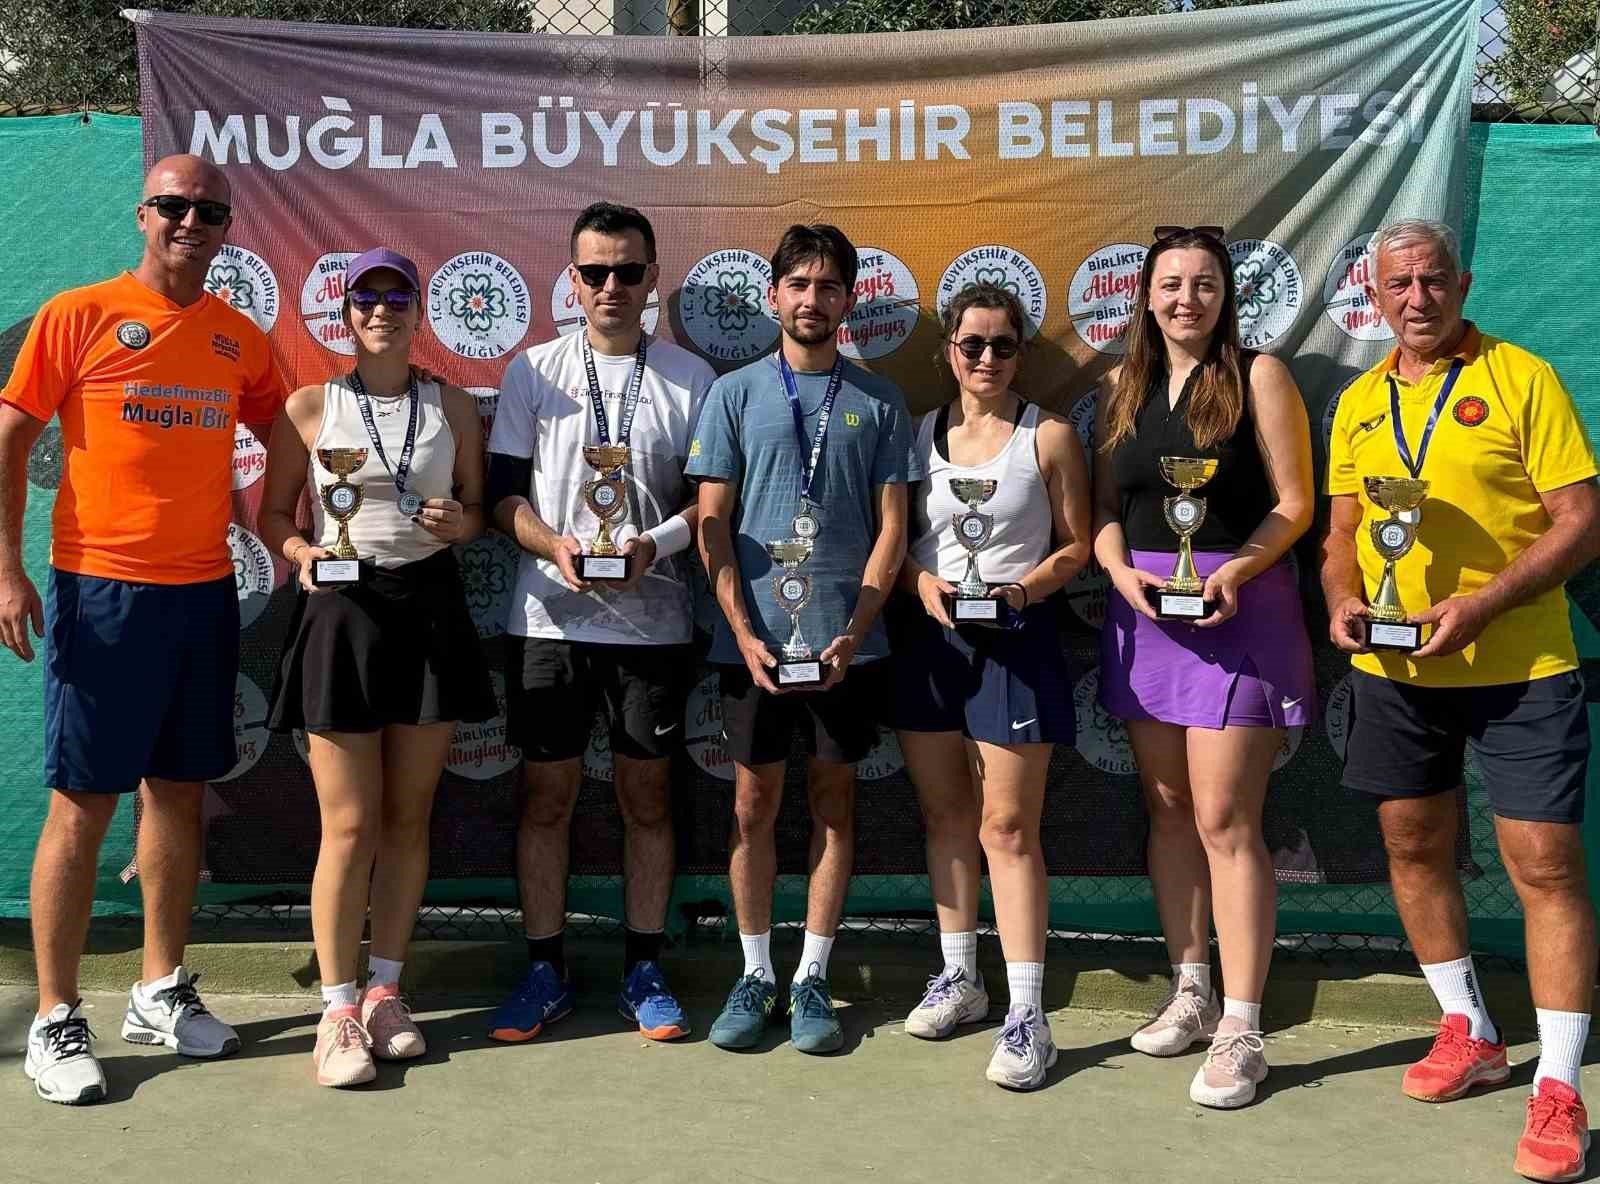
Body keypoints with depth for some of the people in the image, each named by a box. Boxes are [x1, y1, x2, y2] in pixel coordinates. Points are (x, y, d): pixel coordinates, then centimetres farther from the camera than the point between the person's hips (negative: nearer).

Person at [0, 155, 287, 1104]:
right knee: (82, 805, -1)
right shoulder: (79, 315, -3)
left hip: (205, 592, 5)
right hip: (102, 591, -4)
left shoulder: (241, 340, 9)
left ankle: (162, 992, 24)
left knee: (181, 793, 11)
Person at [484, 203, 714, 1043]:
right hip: (549, 619, 0)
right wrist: (555, 545, -15)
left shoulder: (690, 377, 5)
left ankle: (643, 972, 20)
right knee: (547, 795, 6)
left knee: (647, 796, 7)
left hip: (652, 621, 0)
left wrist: (655, 544, -15)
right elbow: (503, 491, 4)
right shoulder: (533, 371, 6)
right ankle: (545, 973, 18)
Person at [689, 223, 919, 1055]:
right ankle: (755, 974, 19)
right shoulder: (734, 395, 3)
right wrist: (745, 633, -10)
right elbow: (712, 524, 0)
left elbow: (892, 528, 2)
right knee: (754, 804, 6)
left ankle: (812, 979, 17)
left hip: (845, 642, 1)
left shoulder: (878, 404, 5)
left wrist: (854, 633, -10)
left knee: (833, 802, 7)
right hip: (753, 639, 0)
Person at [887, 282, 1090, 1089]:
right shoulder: (918, 434, 8)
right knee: (945, 815, 12)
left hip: (1015, 637, -4)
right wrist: (923, 584, -10)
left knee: (1008, 825, -6)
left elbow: (1075, 546, 0)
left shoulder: (1049, 437, -1)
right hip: (926, 637, 4)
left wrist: (1021, 590, -16)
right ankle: (959, 978, 27)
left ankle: (1026, 1014, -2)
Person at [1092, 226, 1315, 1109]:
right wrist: (1122, 571, -8)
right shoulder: (1125, 387, 12)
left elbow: (1295, 503, -6)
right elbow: (1105, 505, 11)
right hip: (1143, 606, 6)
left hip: (1237, 606, -5)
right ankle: (1190, 992, 25)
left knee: (1224, 819, -9)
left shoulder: (1257, 375, -3)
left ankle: (1241, 1031, -2)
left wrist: (1235, 570, -21)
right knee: (1166, 809, 11)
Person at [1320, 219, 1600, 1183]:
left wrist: (1479, 604, -22)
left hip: (1521, 669, -5)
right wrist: (1344, 599, -6)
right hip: (1395, 669, 5)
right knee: (1414, 848, 13)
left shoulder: (1523, 378, -6)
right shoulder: (1359, 403, 9)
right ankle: (1470, 1032, 32)